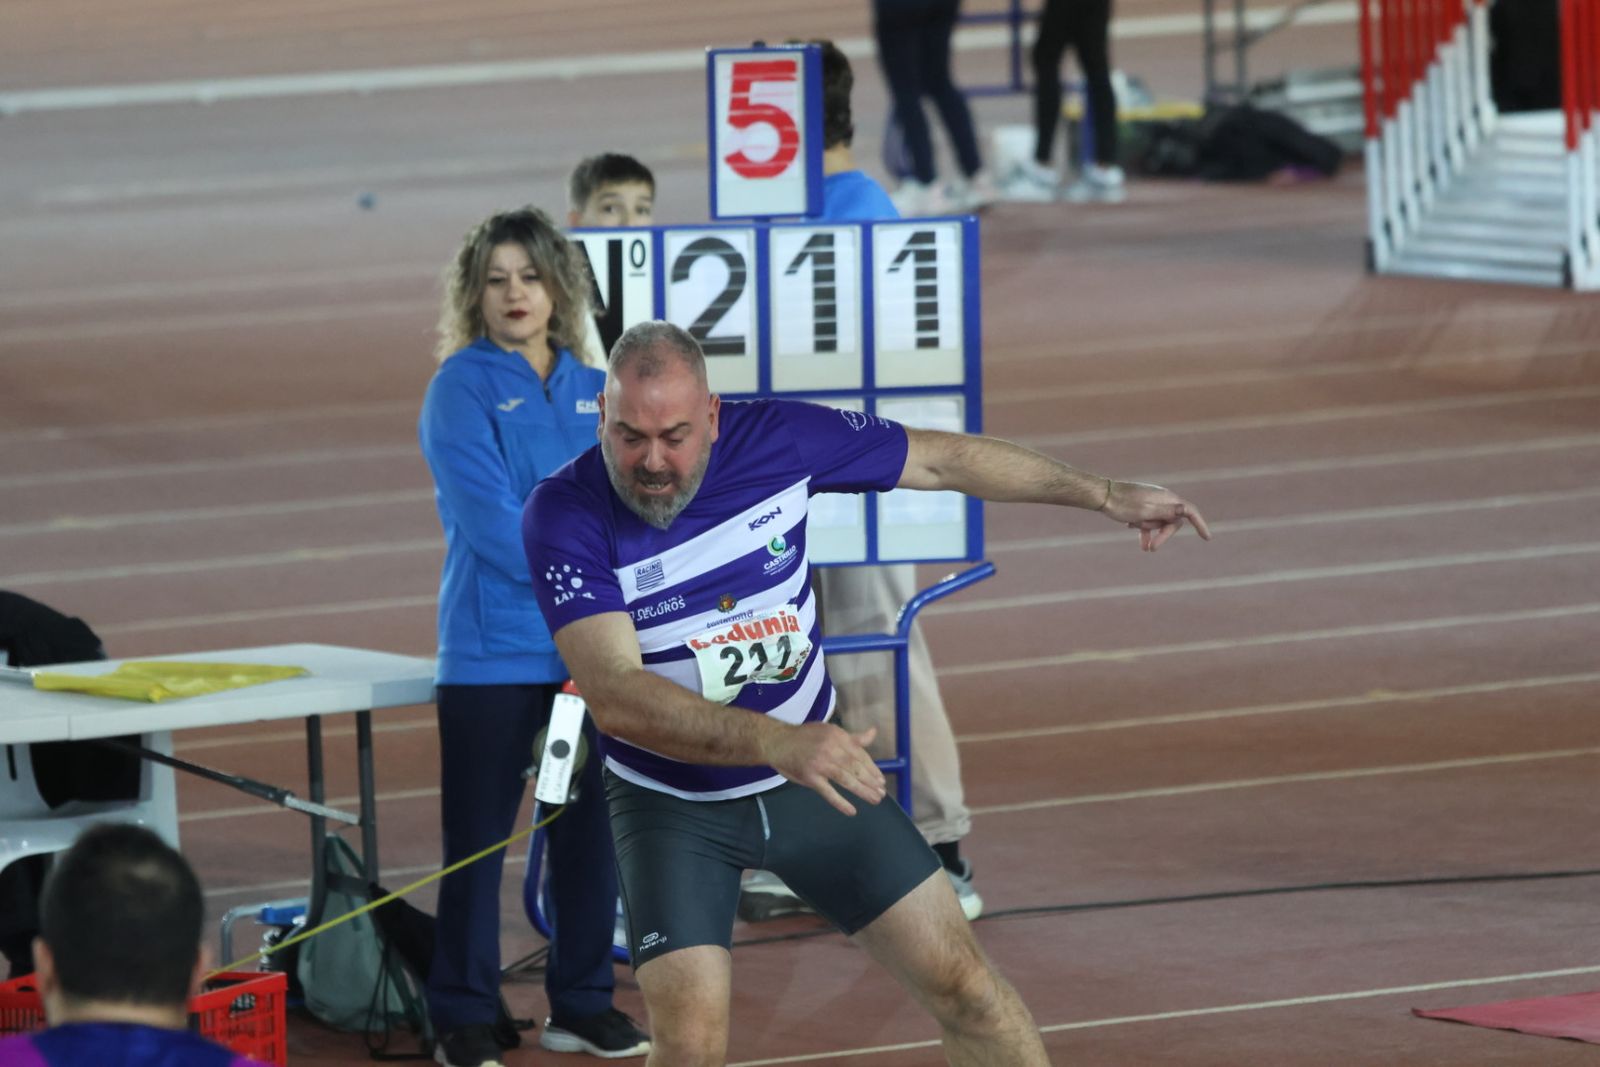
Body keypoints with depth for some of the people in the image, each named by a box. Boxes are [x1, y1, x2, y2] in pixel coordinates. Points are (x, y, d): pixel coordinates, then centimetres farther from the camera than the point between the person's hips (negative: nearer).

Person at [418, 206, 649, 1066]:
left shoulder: (594, 393, 11)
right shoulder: (464, 389, -5)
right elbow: (490, 519, -14)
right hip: (492, 648, -5)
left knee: (589, 825, 9)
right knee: (478, 833, -1)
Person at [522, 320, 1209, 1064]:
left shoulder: (776, 438, -14)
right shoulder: (565, 515, -24)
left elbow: (939, 460, 2)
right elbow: (614, 695, -34)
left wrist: (1102, 494, 7)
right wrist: (776, 741, -47)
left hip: (812, 777, 3)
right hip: (673, 803, -3)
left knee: (962, 983, 2)